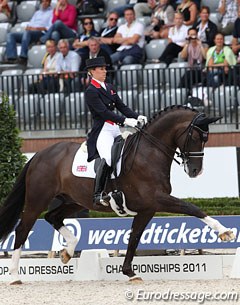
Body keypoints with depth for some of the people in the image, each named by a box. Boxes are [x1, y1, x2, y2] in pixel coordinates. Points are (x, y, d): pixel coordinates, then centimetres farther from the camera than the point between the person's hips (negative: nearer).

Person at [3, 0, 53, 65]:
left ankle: (23, 58, -46)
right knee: (10, 35, -12)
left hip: (41, 33, -7)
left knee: (27, 32, -39)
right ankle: (12, 58, -30)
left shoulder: (51, 12, 10)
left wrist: (37, 28, -15)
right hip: (29, 32, 7)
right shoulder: (37, 12, 32)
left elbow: (50, 28, -5)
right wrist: (28, 27, -1)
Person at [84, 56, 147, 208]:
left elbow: (121, 106, 15)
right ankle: (98, 194, -28)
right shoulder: (91, 92, -8)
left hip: (115, 129, 9)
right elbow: (103, 112, -17)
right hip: (102, 131, -9)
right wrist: (125, 120, -25)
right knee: (108, 157, -31)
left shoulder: (109, 87, 18)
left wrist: (137, 117, -1)